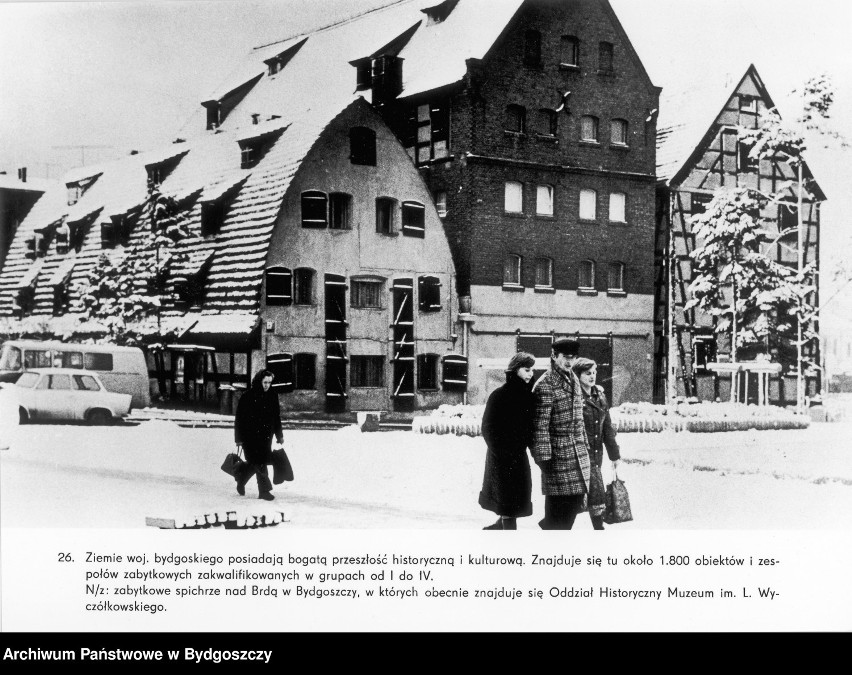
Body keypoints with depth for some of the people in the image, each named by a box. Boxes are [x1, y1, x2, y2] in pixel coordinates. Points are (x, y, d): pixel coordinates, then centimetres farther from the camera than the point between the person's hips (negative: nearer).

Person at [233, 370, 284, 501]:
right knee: (259, 462, -9)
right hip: (251, 435, -5)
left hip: (266, 436, 5)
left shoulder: (273, 396, 6)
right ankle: (264, 490, -4)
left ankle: (241, 477, 36)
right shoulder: (248, 397, -8)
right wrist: (239, 438, -6)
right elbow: (239, 419, -5)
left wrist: (279, 435, 15)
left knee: (255, 462, 9)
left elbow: (276, 417, 16)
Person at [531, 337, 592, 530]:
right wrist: (543, 457, -18)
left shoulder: (573, 380, 14)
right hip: (558, 456, -8)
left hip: (578, 454, 8)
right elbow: (540, 425, -16)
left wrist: (585, 445, 19)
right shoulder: (545, 385, -13)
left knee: (576, 501, 11)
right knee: (558, 505, -2)